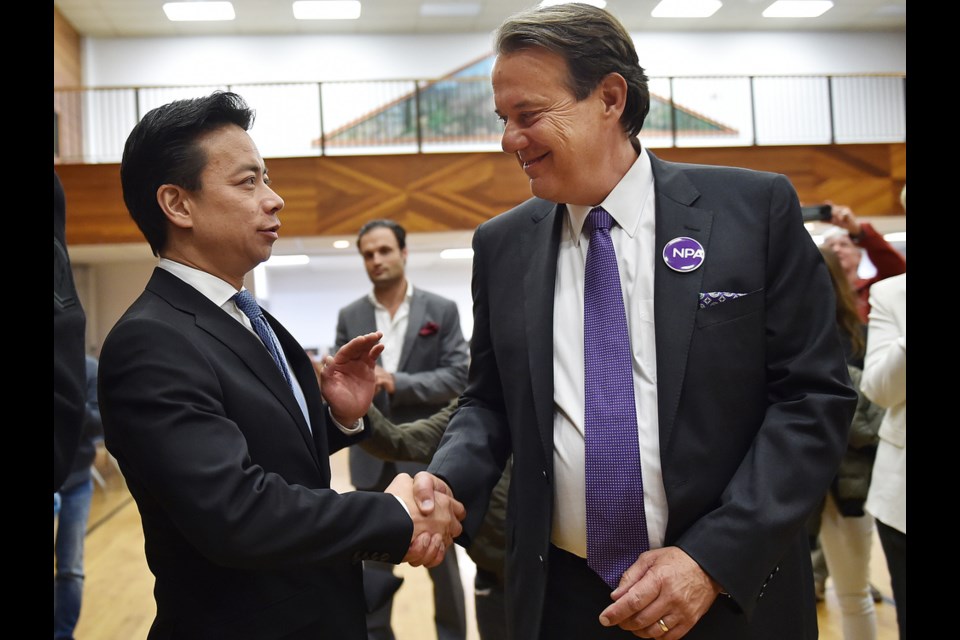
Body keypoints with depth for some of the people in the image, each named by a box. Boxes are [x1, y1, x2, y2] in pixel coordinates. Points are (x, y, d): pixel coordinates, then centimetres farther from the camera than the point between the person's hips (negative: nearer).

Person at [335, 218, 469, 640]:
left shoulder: (441, 310, -1)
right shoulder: (350, 316, 7)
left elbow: (458, 377, -8)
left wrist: (396, 382, -18)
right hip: (373, 459, 2)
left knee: (441, 561, 10)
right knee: (374, 562, 12)